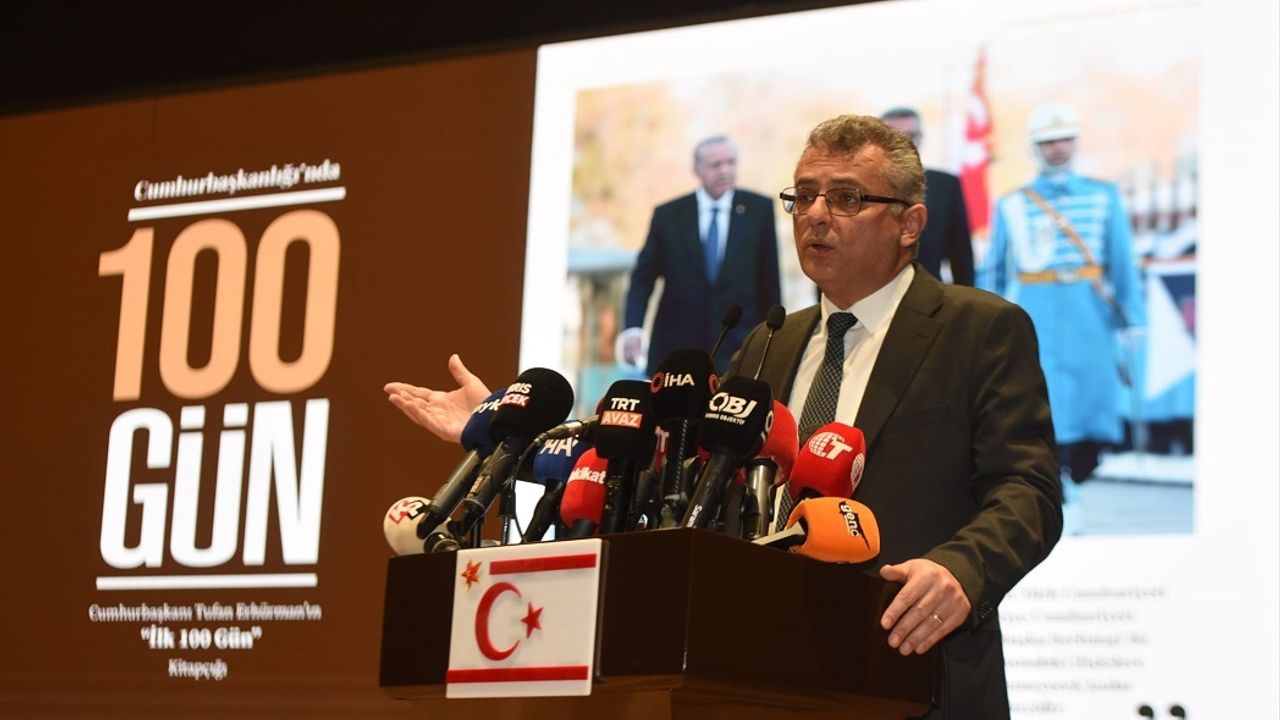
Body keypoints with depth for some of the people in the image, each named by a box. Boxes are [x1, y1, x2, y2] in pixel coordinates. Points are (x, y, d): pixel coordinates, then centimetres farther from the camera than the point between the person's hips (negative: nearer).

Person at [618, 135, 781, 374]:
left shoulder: (759, 209, 3)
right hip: (676, 351, 1)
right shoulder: (668, 215, 3)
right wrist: (632, 328, -14)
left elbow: (769, 280, 6)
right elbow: (643, 278, 1)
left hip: (737, 352, -1)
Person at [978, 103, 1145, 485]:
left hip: (1091, 325, 2)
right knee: (1047, 426, -9)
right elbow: (992, 274, 12)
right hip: (1035, 328, -2)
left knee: (1091, 433, 3)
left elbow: (1123, 264, 6)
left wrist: (1132, 322, -1)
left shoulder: (1103, 197, 8)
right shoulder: (1011, 206, 6)